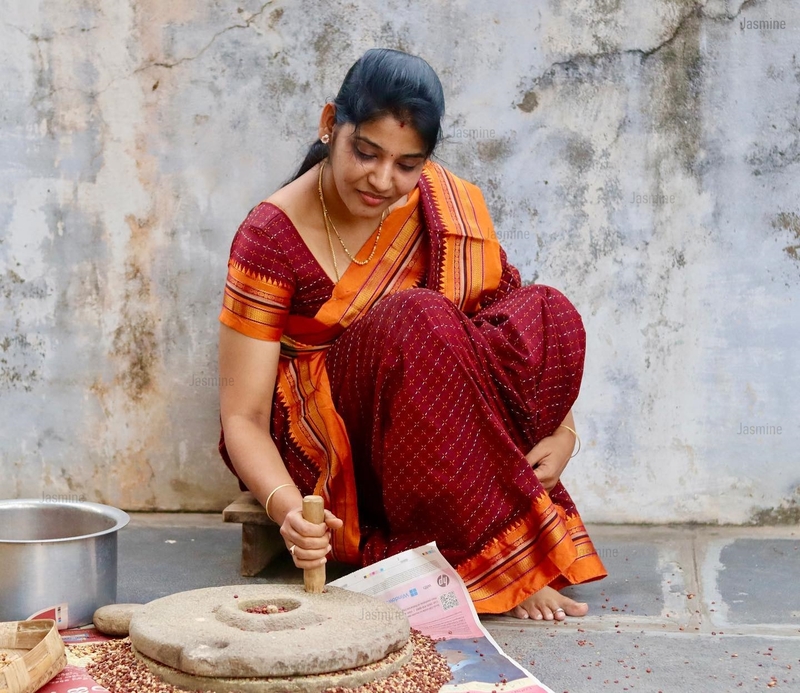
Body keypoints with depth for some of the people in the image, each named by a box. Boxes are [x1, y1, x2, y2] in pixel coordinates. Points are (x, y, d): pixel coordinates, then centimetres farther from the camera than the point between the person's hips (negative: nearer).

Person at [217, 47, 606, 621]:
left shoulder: (451, 207, -4)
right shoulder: (271, 239, -16)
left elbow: (517, 328, -1)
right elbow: (242, 417, -17)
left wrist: (563, 428, -18)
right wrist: (286, 507, -36)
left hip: (429, 441, 4)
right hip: (318, 440, -4)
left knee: (549, 315, -20)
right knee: (418, 321, -34)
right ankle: (497, 558, -23)